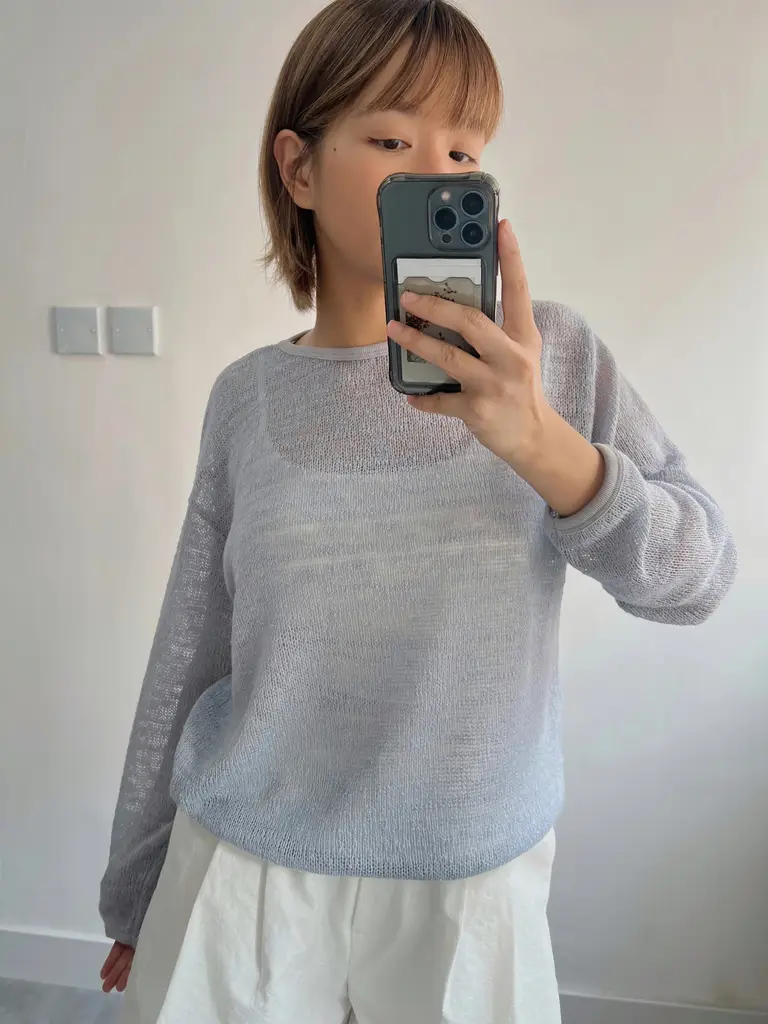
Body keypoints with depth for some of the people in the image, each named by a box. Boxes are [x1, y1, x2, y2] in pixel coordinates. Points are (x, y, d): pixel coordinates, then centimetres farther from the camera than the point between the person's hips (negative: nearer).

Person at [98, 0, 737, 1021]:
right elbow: (187, 659, 1)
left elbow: (698, 576, -12)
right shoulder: (249, 397, -6)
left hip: (474, 895, 0)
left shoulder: (554, 355, -8)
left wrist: (539, 441, -31)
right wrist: (136, 897, 11)